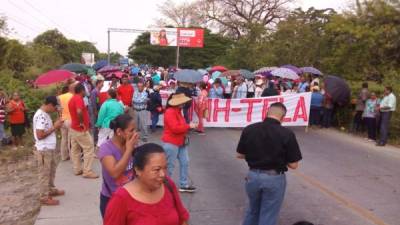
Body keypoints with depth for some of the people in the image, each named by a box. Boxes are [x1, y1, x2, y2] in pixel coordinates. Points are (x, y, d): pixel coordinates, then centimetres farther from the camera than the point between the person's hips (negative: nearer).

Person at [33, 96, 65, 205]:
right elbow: (40, 135, -25)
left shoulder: (45, 114, 9)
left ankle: (51, 190, 38)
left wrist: (56, 125, 1)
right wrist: (54, 127, -19)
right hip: (44, 150, -10)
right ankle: (44, 197, 13)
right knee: (45, 173, 2)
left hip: (50, 148, 10)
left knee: (51, 171, 22)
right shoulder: (40, 116, -22)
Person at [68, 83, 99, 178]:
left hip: (73, 128, 10)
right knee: (89, 148, -4)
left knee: (75, 149, 13)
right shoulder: (79, 98, -19)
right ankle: (87, 171, -3)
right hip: (81, 129, -10)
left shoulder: (72, 99, 11)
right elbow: (79, 111, -35)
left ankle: (77, 169, 21)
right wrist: (81, 122, -25)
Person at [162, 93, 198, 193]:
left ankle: (184, 185, 21)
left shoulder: (178, 111, 11)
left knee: (185, 162, 12)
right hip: (171, 143, -10)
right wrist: (189, 126, -20)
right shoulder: (170, 112, -20)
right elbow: (175, 128, -28)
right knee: (169, 165, 0)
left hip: (180, 142, 10)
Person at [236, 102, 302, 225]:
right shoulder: (287, 134, -15)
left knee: (252, 210, 26)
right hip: (274, 179, -3)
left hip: (253, 176, 3)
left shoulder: (249, 129, -7)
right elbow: (293, 165, -10)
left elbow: (240, 155, 3)